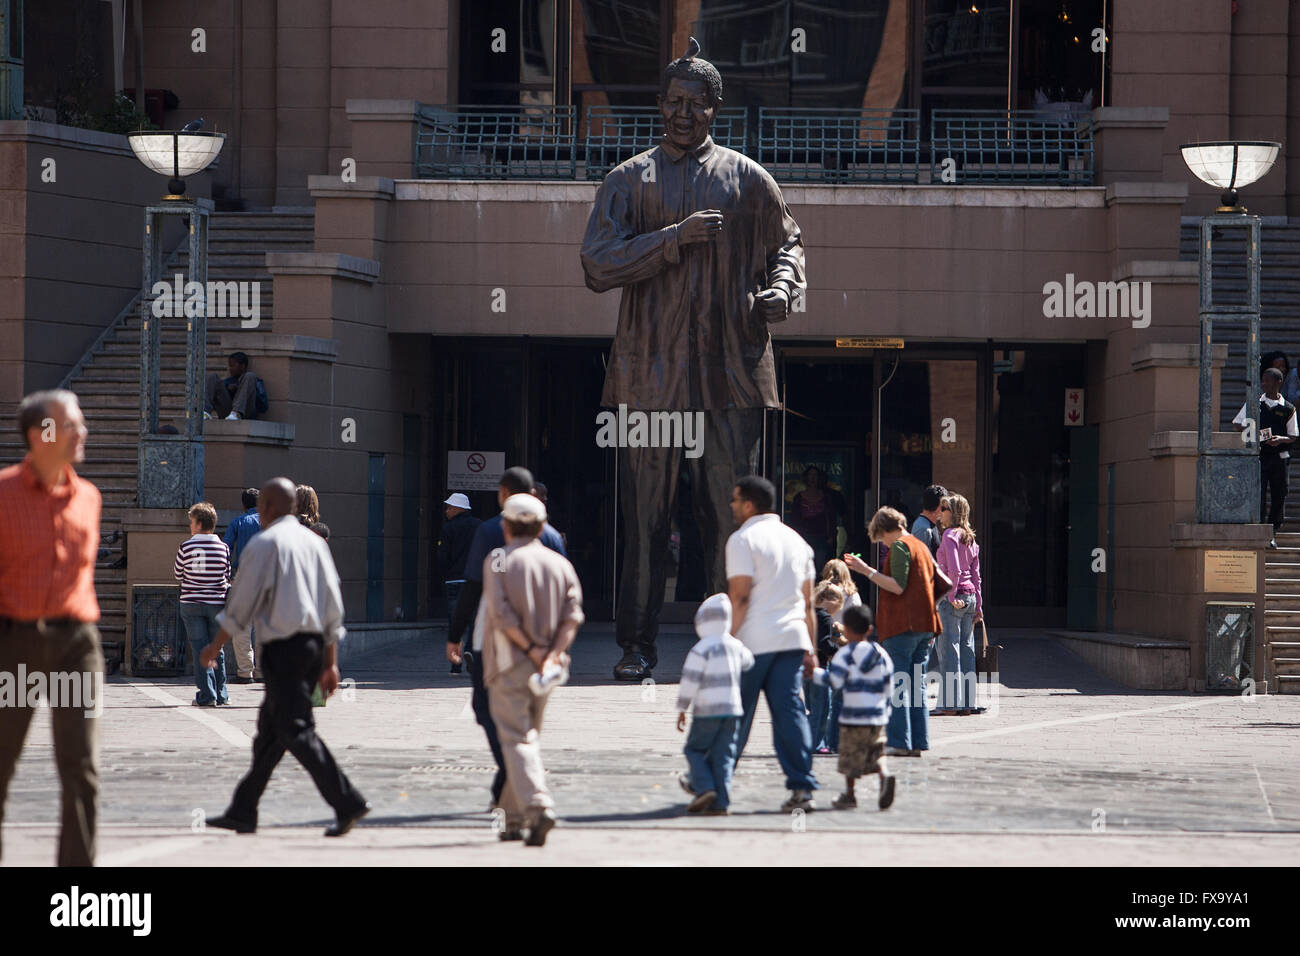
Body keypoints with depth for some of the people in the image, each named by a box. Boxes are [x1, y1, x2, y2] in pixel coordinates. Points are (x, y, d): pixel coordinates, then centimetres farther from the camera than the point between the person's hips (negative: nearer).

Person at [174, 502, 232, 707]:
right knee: (217, 649, 12)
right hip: (217, 603, 2)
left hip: (191, 604, -2)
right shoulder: (223, 547, -2)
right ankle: (221, 695, 12)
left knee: (200, 649, 1)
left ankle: (206, 695, -4)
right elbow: (227, 578, 7)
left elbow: (177, 574, 3)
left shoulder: (186, 547, -8)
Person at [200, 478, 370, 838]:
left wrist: (216, 646, 5)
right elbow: (334, 608, 15)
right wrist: (331, 662, 18)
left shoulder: (265, 543, -8)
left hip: (282, 648, -8)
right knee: (270, 730, 14)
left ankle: (347, 802, -20)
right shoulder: (315, 542, 14)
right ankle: (242, 811, 20)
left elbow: (242, 603, -8)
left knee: (296, 730, -10)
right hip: (314, 644, 8)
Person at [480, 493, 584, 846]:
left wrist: (530, 648, -9)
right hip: (546, 670, 4)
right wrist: (552, 654, -10)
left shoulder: (497, 561, -4)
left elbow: (501, 612, -14)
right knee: (528, 735, 16)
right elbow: (573, 615, -3)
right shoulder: (560, 564, 8)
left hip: (509, 665, -4)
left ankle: (538, 806, -27)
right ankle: (515, 817, 20)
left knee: (517, 739, -7)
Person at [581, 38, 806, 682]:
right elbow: (598, 265, -1)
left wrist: (781, 287, 0)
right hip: (648, 372, 0)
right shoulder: (629, 181, 9)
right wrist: (676, 238, -11)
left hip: (731, 373, 0)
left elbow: (786, 244, 23)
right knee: (644, 515, 0)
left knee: (730, 511, -2)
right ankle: (636, 647, 6)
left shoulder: (747, 180, 12)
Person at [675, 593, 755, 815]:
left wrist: (682, 709, -3)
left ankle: (704, 787, -11)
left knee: (695, 749, 8)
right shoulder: (735, 646, 8)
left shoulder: (700, 650, -10)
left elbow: (689, 681, -11)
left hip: (706, 712, -5)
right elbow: (748, 662, 29)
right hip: (733, 709, 5)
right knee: (723, 755, 6)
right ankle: (720, 803, 1)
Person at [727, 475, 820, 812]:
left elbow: (739, 597, -14)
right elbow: (807, 602, 15)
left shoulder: (743, 540, -6)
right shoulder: (797, 540, 16)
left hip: (753, 642, -6)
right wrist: (809, 649, 17)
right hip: (793, 637, 6)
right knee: (790, 711, 1)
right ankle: (801, 787, -8)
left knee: (736, 716, 3)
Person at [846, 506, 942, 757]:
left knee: (897, 685, -6)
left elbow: (898, 586, -18)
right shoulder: (922, 547, 18)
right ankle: (919, 743, 6)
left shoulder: (900, 547, -8)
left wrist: (866, 570, -16)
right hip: (925, 626, 8)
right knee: (917, 686, 9)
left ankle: (900, 743, -10)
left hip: (901, 626, -8)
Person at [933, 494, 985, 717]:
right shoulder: (970, 539, 14)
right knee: (967, 649, 9)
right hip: (970, 596, 8)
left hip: (953, 598, -8)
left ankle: (950, 703, -7)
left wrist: (951, 596, -14)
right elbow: (976, 575, 15)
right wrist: (978, 606, 16)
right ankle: (966, 702, 11)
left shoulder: (950, 535, -9)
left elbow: (954, 570, -20)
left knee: (949, 648, -6)